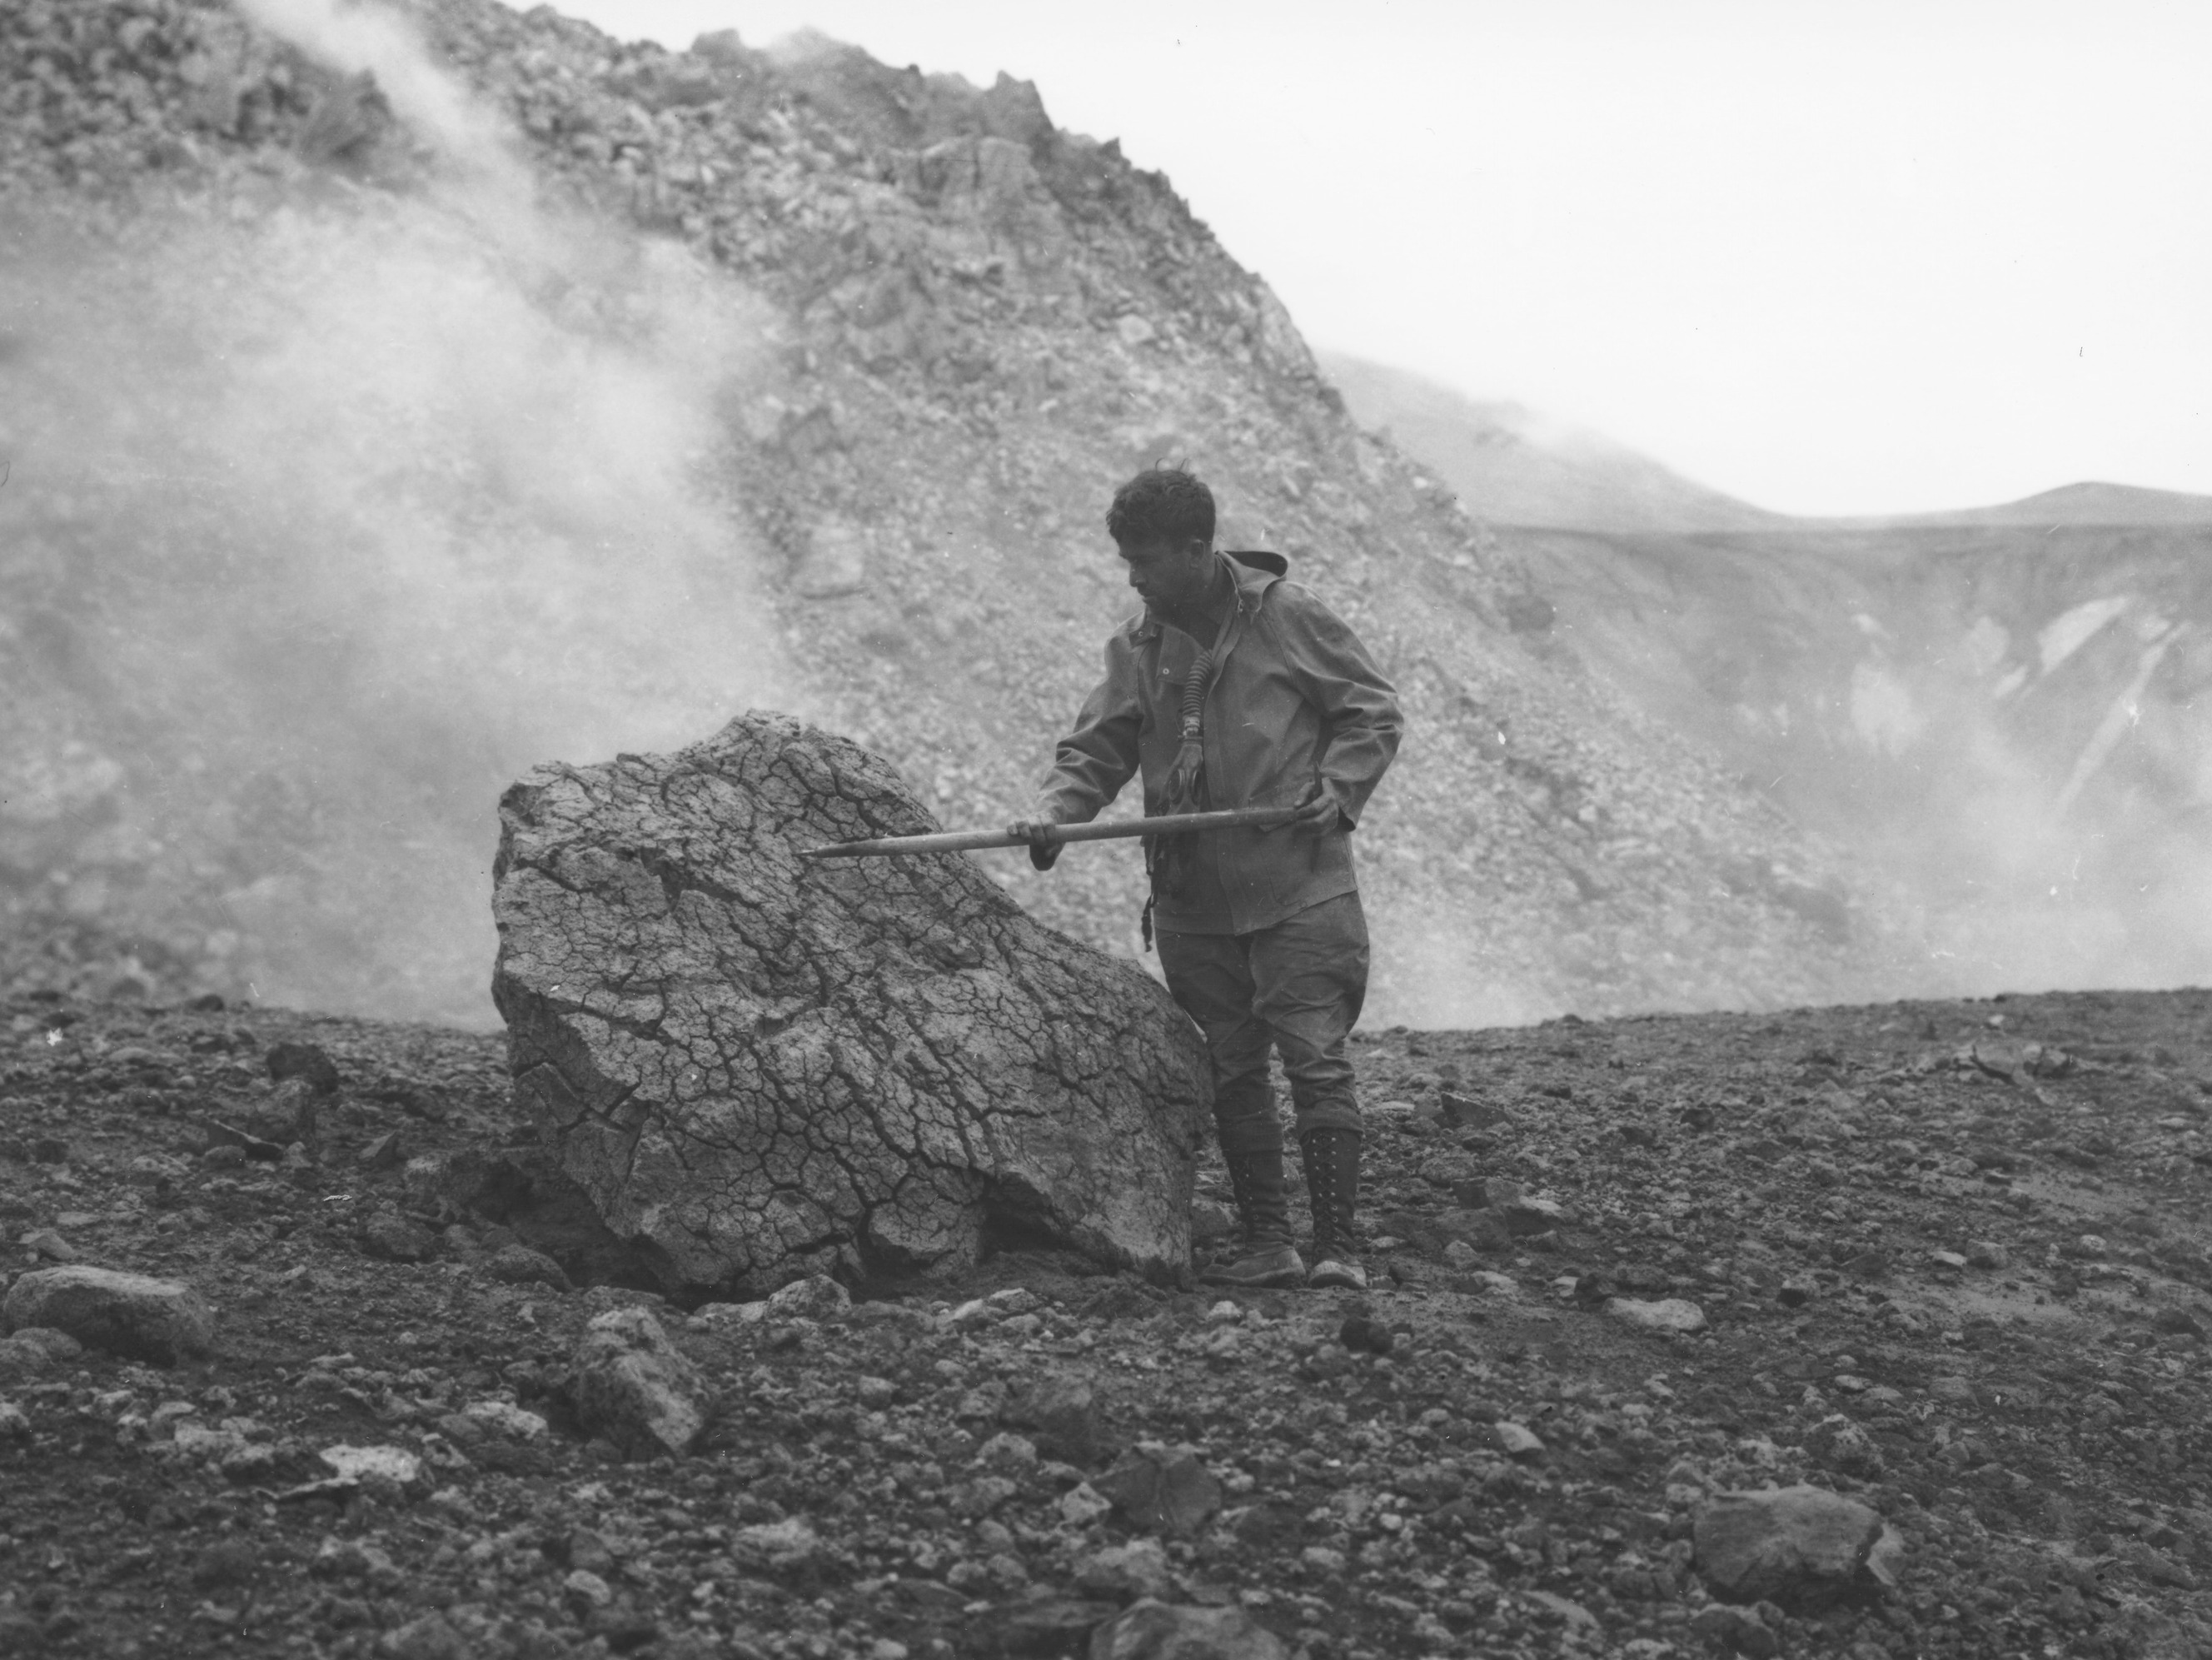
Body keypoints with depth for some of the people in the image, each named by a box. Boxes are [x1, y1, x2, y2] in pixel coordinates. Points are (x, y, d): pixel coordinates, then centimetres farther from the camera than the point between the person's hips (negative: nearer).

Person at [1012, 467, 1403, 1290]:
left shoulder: (1289, 617, -5)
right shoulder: (1136, 647, 7)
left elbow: (1373, 712, 2)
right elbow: (1097, 749, 8)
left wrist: (1337, 790, -12)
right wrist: (1057, 810, -11)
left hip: (1297, 889, -5)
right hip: (1192, 904, 5)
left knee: (1316, 1062, -8)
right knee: (1232, 1076, 8)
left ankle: (1337, 1247, -6)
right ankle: (1267, 1247, 15)